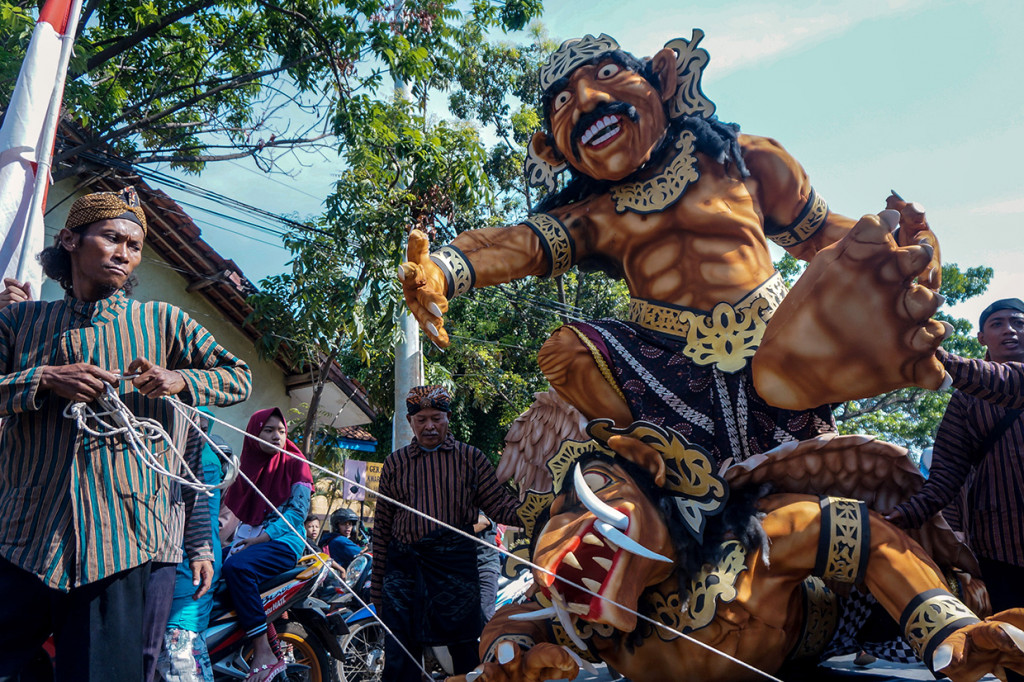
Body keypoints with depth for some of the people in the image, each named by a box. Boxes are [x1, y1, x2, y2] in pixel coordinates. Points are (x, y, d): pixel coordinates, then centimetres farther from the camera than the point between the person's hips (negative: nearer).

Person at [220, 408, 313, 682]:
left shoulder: (294, 462, 0)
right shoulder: (246, 465, 16)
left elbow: (298, 509, -7)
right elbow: (233, 508, 15)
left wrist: (259, 538, -15)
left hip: (283, 541, -6)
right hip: (246, 540, 6)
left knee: (236, 567, -32)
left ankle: (265, 654, -31)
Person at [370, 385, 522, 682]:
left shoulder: (470, 458, 6)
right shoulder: (394, 463, 11)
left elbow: (499, 504, 0)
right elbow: (382, 526, 11)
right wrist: (377, 584, 9)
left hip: (455, 565, -1)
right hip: (403, 566, 2)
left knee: (465, 650, 3)